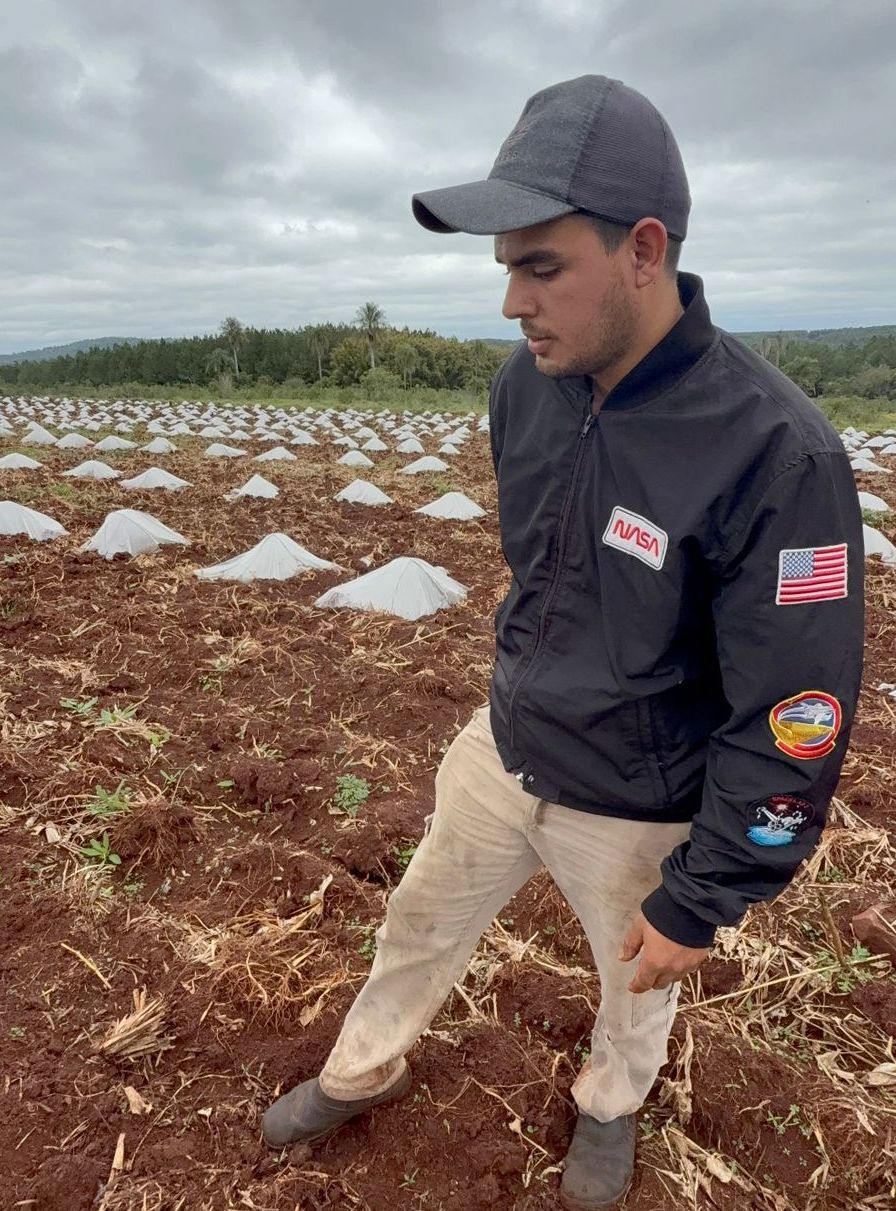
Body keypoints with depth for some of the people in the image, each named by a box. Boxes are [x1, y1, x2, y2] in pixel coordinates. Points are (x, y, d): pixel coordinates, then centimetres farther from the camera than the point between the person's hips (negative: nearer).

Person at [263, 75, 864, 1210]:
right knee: (419, 923, 23)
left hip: (637, 810, -4)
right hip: (499, 750, 5)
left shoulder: (774, 452, -30)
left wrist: (696, 903, -15)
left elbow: (797, 720, -24)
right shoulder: (525, 384, -10)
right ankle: (363, 1070, 54)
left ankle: (609, 1105, 59)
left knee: (638, 984, 25)